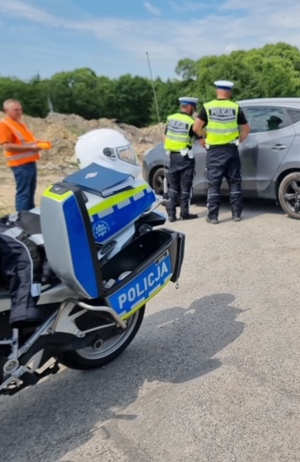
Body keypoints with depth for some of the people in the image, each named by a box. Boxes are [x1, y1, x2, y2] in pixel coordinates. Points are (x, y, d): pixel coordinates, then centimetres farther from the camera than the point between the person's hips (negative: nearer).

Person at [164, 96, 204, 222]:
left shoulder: (170, 118, 6)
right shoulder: (191, 122, -11)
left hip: (173, 155, 5)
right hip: (185, 157, -5)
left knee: (173, 186, 12)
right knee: (185, 187, 6)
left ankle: (171, 213, 10)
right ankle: (184, 213, 11)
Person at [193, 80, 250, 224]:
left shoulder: (207, 107, -1)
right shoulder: (236, 108, 3)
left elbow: (196, 128, -6)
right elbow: (246, 129, 6)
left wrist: (204, 138, 9)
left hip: (214, 151, -1)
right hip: (231, 150, 1)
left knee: (213, 184, 3)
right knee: (234, 183, 10)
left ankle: (212, 216, 4)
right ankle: (236, 214, 14)